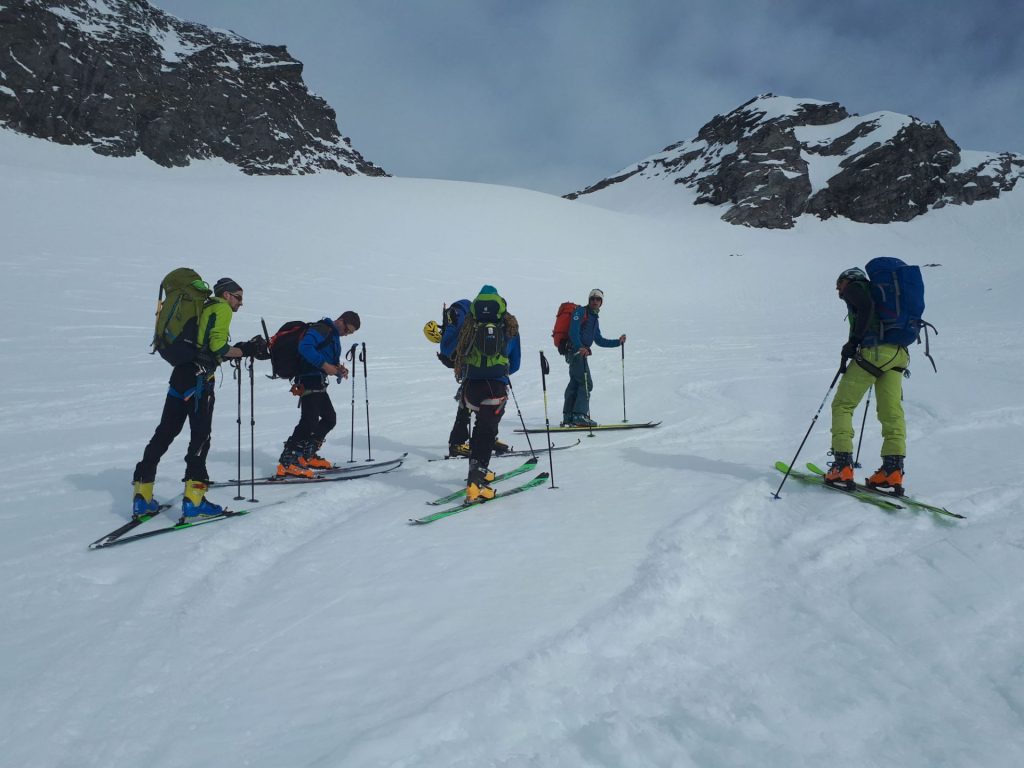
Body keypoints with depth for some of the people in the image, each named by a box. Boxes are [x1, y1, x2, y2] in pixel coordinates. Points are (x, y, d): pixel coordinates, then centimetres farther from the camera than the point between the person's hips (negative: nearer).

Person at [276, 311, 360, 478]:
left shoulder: (335, 338, 23)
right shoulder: (320, 329, -8)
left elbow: (333, 362, 28)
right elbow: (305, 347, -25)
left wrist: (340, 371, 6)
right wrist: (324, 365, -25)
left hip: (319, 384, 11)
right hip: (308, 381, -11)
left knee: (330, 418, 15)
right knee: (310, 420, -19)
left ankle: (308, 456, 23)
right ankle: (286, 463, -19)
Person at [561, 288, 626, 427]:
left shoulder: (594, 318, 25)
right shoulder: (581, 311, -3)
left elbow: (599, 341, 28)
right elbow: (573, 331, -17)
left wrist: (618, 342, 21)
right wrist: (580, 347, -32)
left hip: (581, 351, 9)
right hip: (576, 351, -9)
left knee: (574, 384, 8)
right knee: (586, 383, -13)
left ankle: (568, 417, 11)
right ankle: (580, 415, -16)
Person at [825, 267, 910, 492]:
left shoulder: (854, 287, 11)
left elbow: (867, 307, -12)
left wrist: (853, 341, -12)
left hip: (874, 351, -7)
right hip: (899, 353, 7)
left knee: (842, 405, 0)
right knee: (891, 413, 5)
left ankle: (843, 467, -7)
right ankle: (893, 469, -5)